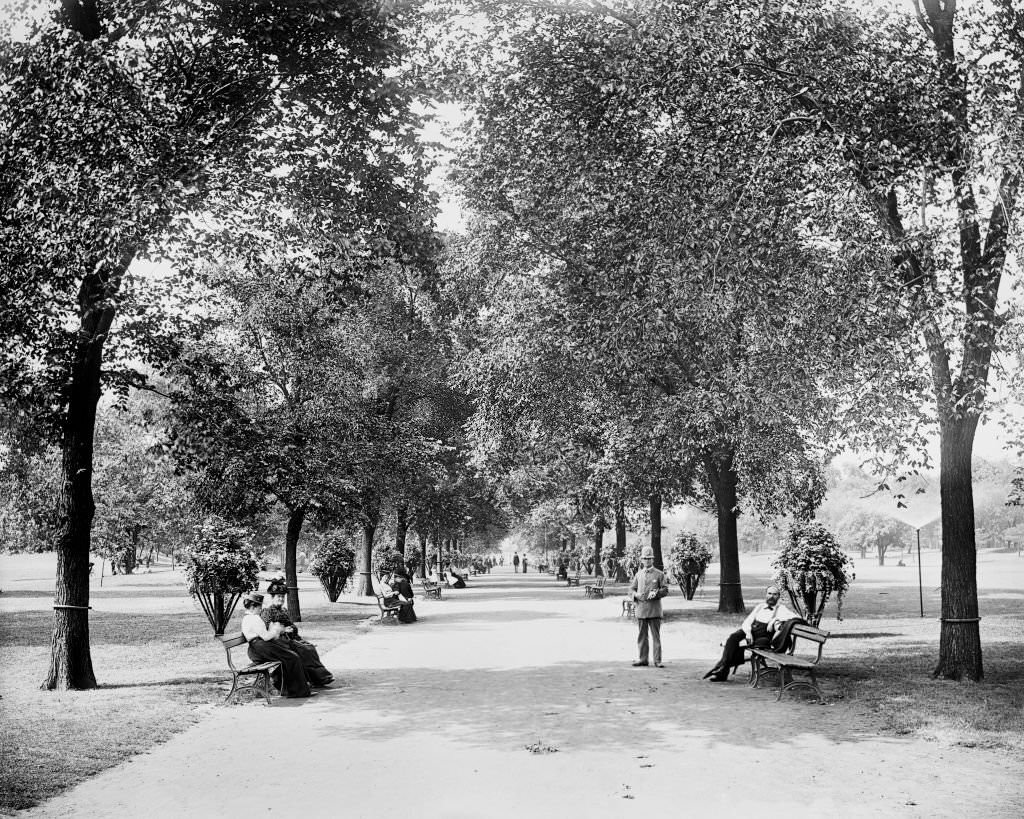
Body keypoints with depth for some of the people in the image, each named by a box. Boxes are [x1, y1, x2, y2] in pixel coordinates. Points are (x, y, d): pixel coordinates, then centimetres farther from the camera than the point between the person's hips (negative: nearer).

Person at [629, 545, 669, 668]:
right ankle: (643, 659, 15)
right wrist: (636, 594, -7)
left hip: (654, 610, -3)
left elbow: (665, 589, 0)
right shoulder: (638, 574, 13)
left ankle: (657, 660, 1)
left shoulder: (659, 574, 3)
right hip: (641, 610, 3)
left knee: (656, 636, -2)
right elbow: (631, 588, 14)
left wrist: (656, 593, -18)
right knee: (642, 635, 7)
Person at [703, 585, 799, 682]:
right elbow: (747, 622, 13)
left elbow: (797, 617, -10)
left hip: (763, 636, -3)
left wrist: (776, 619, -18)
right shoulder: (759, 607, 21)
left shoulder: (781, 608, 8)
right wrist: (748, 632, -10)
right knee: (733, 637, -27)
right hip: (750, 631, 3)